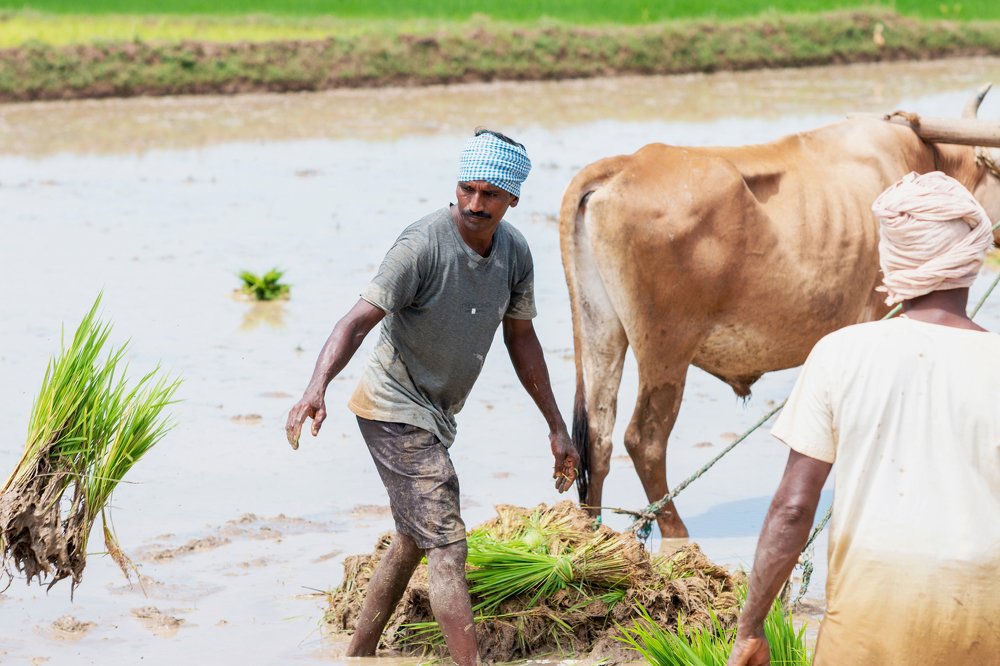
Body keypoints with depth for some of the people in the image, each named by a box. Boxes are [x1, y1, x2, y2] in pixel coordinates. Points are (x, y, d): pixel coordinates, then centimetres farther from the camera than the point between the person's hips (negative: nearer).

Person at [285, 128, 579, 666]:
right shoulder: (424, 244, -24)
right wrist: (316, 387, -47)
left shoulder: (514, 252, -2)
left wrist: (556, 427, 15)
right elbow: (359, 319, -31)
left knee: (413, 541, 19)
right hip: (395, 408, -9)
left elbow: (521, 339, 12)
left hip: (434, 414, 9)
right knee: (447, 548, -13)